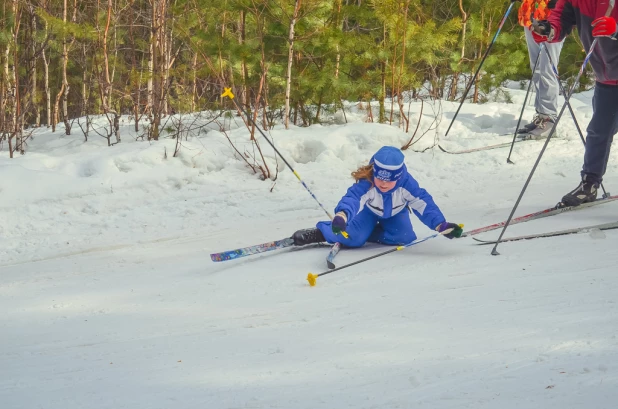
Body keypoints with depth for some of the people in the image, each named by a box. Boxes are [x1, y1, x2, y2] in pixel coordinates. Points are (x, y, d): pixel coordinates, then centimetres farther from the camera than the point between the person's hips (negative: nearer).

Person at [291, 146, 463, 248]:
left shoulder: (406, 184, -39)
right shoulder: (366, 183, -43)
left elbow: (424, 204, -40)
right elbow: (352, 198, -60)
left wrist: (441, 225, -55)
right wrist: (342, 215, -83)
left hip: (395, 213, 3)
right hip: (370, 211, -3)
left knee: (404, 237, -22)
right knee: (352, 238, -25)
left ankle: (369, 234, 2)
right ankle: (319, 233, 1)